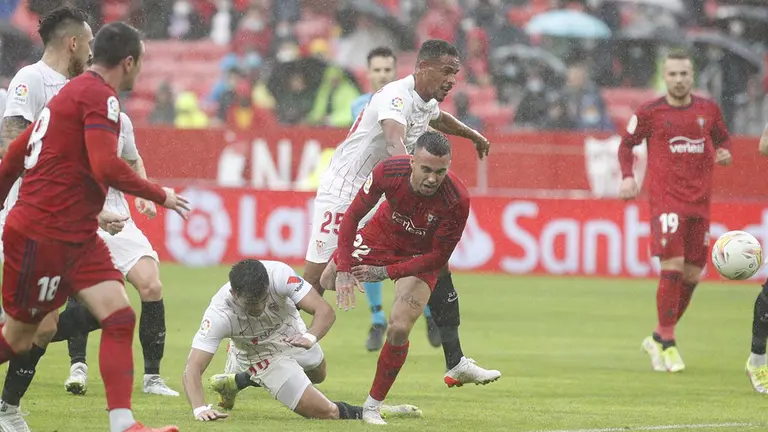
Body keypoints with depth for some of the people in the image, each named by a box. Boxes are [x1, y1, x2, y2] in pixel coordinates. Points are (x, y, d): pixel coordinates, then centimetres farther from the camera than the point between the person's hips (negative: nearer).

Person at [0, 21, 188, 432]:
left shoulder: (73, 92, 17)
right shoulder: (100, 96, -13)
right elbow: (106, 167, -24)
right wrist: (160, 196, -12)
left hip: (76, 237, 9)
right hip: (41, 238, -9)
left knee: (120, 317, -6)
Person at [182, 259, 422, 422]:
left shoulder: (279, 274, -36)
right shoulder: (220, 313, -39)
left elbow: (325, 311, -33)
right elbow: (192, 369, -40)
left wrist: (310, 337, -54)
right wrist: (200, 409, -57)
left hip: (293, 335, 4)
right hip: (262, 356, -4)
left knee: (317, 376, 37)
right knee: (327, 412, -15)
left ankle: (237, 381, 43)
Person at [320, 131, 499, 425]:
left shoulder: (457, 200, -37)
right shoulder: (389, 171, -33)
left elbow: (439, 256, -24)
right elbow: (353, 215, -18)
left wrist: (386, 272, -30)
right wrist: (343, 269, -25)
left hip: (421, 256, -3)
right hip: (382, 233, 3)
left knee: (398, 331, -16)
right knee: (327, 281, 11)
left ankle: (373, 406, 2)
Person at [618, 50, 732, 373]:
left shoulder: (708, 110, 8)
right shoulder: (650, 113, 0)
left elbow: (722, 138, 23)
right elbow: (627, 144, 11)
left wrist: (723, 153, 0)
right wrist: (628, 177, -5)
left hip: (700, 201, 5)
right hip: (665, 199, -5)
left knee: (692, 274, 6)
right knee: (673, 265, -17)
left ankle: (658, 339, 23)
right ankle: (667, 345, -8)